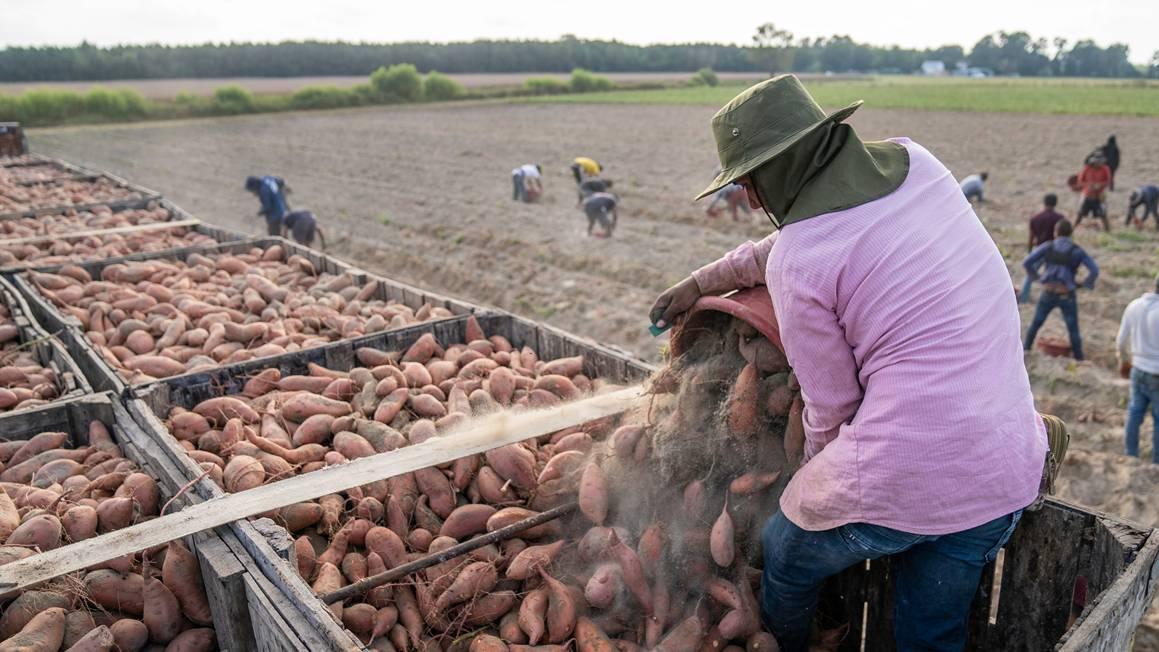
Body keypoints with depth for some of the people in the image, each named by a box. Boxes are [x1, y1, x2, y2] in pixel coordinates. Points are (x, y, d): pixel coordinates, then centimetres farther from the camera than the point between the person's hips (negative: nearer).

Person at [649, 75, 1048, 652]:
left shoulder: (795, 261, -16)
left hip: (898, 482, -7)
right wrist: (702, 282, 26)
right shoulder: (914, 161, 5)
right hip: (1009, 474, 7)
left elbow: (831, 407, -7)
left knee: (783, 558, 24)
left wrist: (818, 471, 14)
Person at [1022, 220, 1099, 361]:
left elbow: (1027, 262, -7)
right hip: (1067, 296, -1)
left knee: (1035, 324, 19)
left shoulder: (1047, 246, -1)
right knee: (1073, 330, 9)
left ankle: (1025, 350, 28)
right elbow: (1094, 270, -10)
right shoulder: (1077, 251, -2)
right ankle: (1079, 359, 13)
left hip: (1048, 294, 1)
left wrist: (1036, 276, 6)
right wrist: (1086, 284, 5)